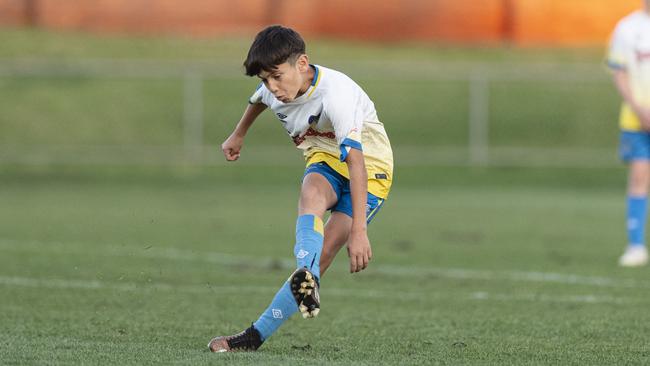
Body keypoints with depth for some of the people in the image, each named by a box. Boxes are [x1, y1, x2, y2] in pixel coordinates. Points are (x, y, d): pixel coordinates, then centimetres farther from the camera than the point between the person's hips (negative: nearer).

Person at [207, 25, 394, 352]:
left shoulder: (335, 94, -33)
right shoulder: (274, 89, -10)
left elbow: (356, 161, -39)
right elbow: (259, 100, 18)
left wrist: (358, 231, -46)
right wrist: (238, 135, 37)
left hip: (370, 167, -5)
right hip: (324, 158, 5)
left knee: (322, 254, -20)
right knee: (311, 194, -34)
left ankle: (258, 335, -19)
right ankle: (307, 277, -60)